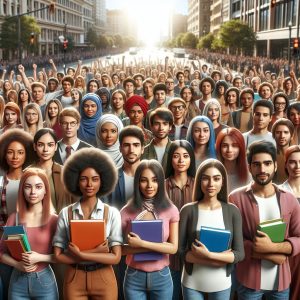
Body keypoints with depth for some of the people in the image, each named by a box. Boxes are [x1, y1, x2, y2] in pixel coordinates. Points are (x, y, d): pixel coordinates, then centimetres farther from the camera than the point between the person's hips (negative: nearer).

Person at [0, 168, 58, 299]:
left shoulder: (54, 219, -7)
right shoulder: (14, 218, -1)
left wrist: (40, 257, -17)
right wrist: (17, 264, -12)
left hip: (44, 281, -1)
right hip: (18, 282, 1)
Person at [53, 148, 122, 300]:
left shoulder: (112, 213, -5)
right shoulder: (66, 213, -3)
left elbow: (115, 257, -9)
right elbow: (58, 255, -5)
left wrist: (81, 254, -17)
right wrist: (94, 252, -15)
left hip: (103, 279, 0)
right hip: (74, 279, 1)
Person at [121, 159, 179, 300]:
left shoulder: (171, 210, -4)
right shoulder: (127, 212, -6)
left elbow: (173, 248, -9)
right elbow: (120, 248, -8)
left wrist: (141, 243, -19)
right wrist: (158, 247, -17)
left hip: (161, 277, 1)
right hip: (134, 277, -1)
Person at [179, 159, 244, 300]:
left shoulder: (232, 211, -3)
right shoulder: (188, 210, -7)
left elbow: (239, 254, -6)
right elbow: (180, 251, -10)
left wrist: (208, 255, -19)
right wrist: (220, 259, -17)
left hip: (222, 284, 1)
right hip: (192, 283, -1)